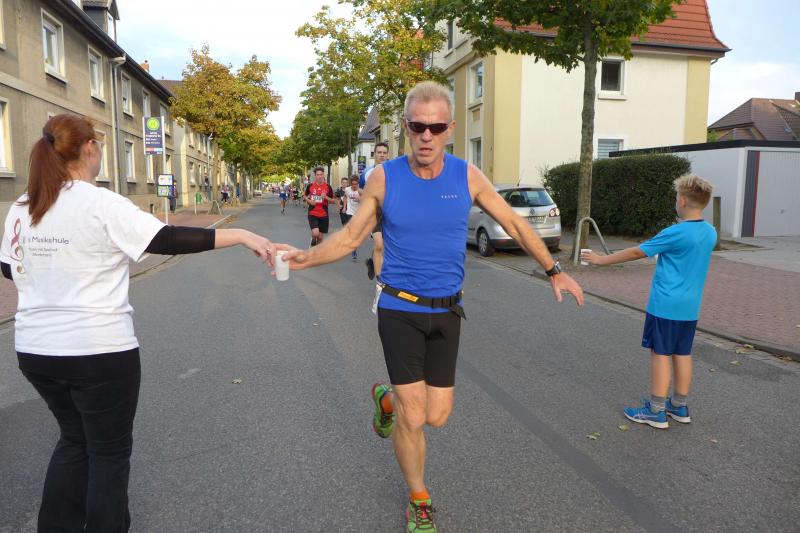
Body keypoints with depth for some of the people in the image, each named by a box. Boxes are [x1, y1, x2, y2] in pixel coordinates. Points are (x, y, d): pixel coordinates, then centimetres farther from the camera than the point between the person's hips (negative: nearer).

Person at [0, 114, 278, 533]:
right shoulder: (102, 204, -16)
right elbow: (170, 240, -22)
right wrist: (242, 236, -19)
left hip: (35, 348, 7)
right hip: (99, 351, -7)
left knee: (74, 439, 26)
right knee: (109, 450, 12)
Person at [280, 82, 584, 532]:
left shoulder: (468, 176, -5)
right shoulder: (384, 178, -8)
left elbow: (514, 223, 6)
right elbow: (352, 236, 1)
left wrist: (554, 271, 8)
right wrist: (307, 257, -17)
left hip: (447, 311, 2)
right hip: (400, 310, -2)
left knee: (437, 416, 6)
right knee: (413, 419, -2)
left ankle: (388, 398, 41)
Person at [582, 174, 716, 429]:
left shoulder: (675, 233, -18)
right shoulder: (710, 233, 4)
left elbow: (636, 252, -11)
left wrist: (601, 259, -3)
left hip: (665, 305, -7)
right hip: (691, 307, 7)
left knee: (660, 354, 0)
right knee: (683, 354, 15)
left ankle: (656, 412, 7)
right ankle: (679, 407, 26)